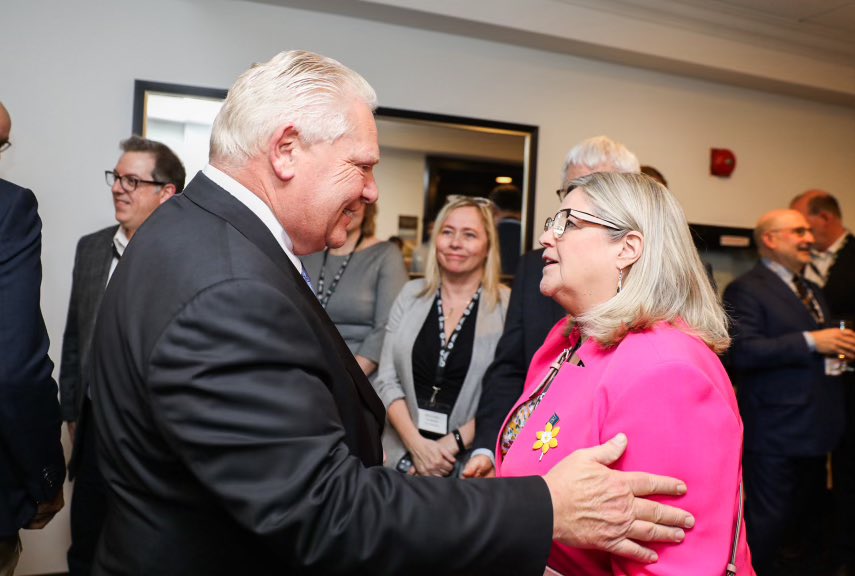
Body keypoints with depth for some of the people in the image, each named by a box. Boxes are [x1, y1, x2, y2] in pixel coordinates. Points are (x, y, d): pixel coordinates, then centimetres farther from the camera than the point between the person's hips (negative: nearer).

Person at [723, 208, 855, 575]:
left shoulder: (812, 291, 18)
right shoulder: (746, 289, -12)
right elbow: (742, 351, -24)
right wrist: (810, 341, -24)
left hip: (815, 428, 9)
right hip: (774, 433, -9)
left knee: (809, 516, 21)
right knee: (769, 521, -1)